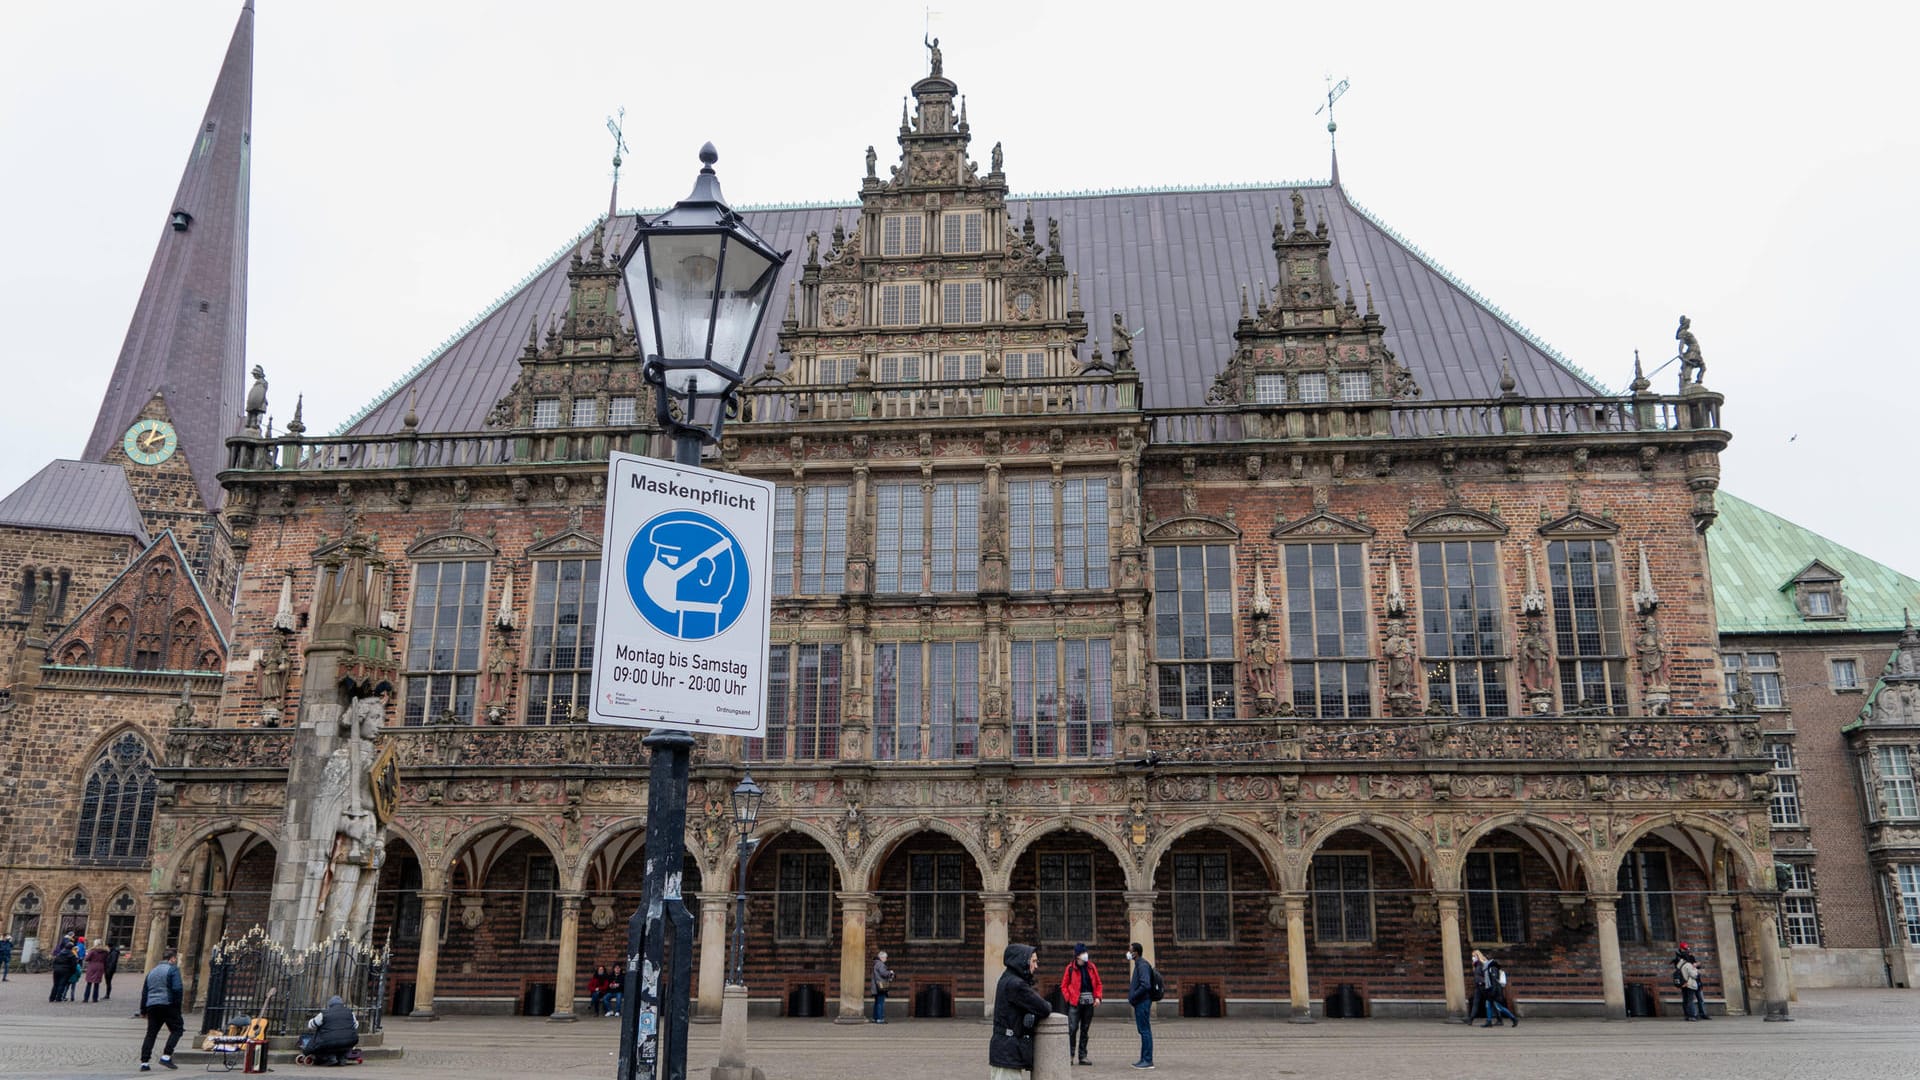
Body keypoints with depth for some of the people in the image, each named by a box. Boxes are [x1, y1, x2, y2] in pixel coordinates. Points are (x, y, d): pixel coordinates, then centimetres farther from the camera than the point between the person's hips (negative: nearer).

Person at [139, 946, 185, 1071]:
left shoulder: (152, 971, 22)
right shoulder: (173, 969, -2)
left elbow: (144, 991, 23)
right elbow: (177, 988, -14)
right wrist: (178, 1003, -2)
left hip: (151, 1005, 7)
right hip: (168, 1004, -7)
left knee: (151, 1033, 10)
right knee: (177, 1029, 2)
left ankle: (144, 1063, 4)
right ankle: (166, 1056, -9)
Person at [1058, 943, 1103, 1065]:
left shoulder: (1091, 967, 7)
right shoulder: (1071, 968, -2)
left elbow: (1098, 983, 14)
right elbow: (1064, 986, 2)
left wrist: (1098, 997, 0)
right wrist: (1069, 998, -9)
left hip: (1089, 1003, 4)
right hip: (1075, 1003, -4)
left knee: (1085, 1030, 9)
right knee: (1073, 1028, -10)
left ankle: (1082, 1056, 15)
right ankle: (1070, 1055, -2)